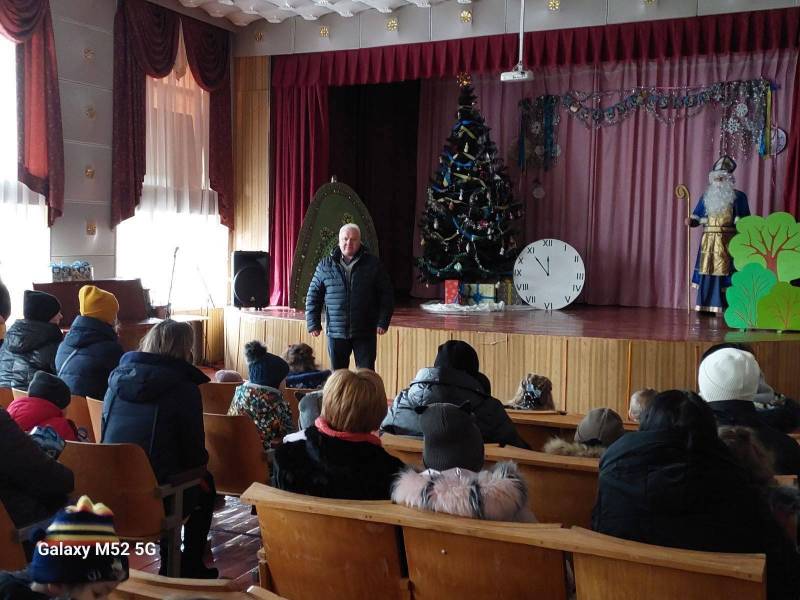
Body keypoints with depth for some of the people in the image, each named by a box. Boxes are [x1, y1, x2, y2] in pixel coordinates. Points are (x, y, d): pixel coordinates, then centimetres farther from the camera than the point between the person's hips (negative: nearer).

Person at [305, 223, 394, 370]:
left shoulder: (372, 264, 1)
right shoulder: (325, 265, 4)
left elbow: (386, 294, 2)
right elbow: (313, 295, 8)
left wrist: (383, 321, -6)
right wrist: (313, 323, 1)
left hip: (365, 332, -1)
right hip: (336, 332, 2)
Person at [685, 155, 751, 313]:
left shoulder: (738, 197, 3)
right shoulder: (706, 197, 14)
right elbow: (697, 217, 15)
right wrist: (691, 221, -7)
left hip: (727, 242, -4)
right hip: (708, 241, 4)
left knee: (724, 273, -8)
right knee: (707, 272, 1)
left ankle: (724, 308, -6)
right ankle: (705, 307, 5)